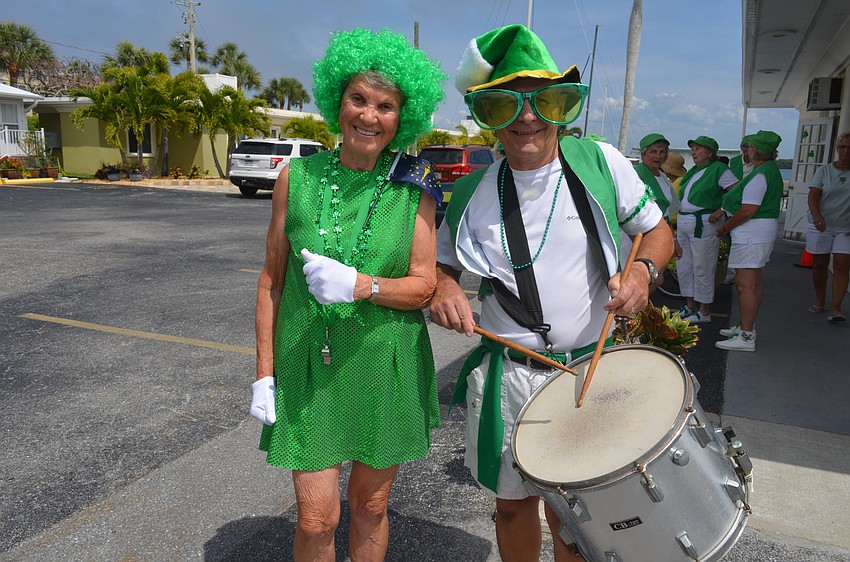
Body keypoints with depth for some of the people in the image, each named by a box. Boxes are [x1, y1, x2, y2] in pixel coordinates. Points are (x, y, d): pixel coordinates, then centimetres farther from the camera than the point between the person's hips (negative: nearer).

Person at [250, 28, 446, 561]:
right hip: (309, 366, 0)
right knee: (317, 519, 4)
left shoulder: (414, 188, -3)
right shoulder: (298, 177, -2)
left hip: (387, 369, 1)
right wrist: (265, 372, 1)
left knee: (370, 506, 16)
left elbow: (424, 285, -5)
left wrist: (362, 286, -24)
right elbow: (272, 280, 2)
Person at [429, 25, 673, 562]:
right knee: (513, 501, 17)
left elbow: (658, 230, 5)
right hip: (507, 374, 1)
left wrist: (642, 269, -16)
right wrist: (445, 287, -13)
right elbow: (443, 262, 10)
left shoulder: (602, 163, -6)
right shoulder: (471, 194, -3)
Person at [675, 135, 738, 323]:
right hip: (683, 223, 9)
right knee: (683, 266, 13)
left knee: (702, 269, -2)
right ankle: (690, 306, 25)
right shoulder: (693, 172, 17)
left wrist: (720, 211, -19)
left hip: (703, 224, -9)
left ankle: (704, 311, 8)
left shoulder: (719, 170, -8)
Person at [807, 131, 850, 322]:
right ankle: (819, 301, 25)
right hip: (821, 225, 0)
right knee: (819, 264, 9)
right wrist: (817, 215, -26)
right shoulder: (824, 171, 0)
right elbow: (813, 195, -10)